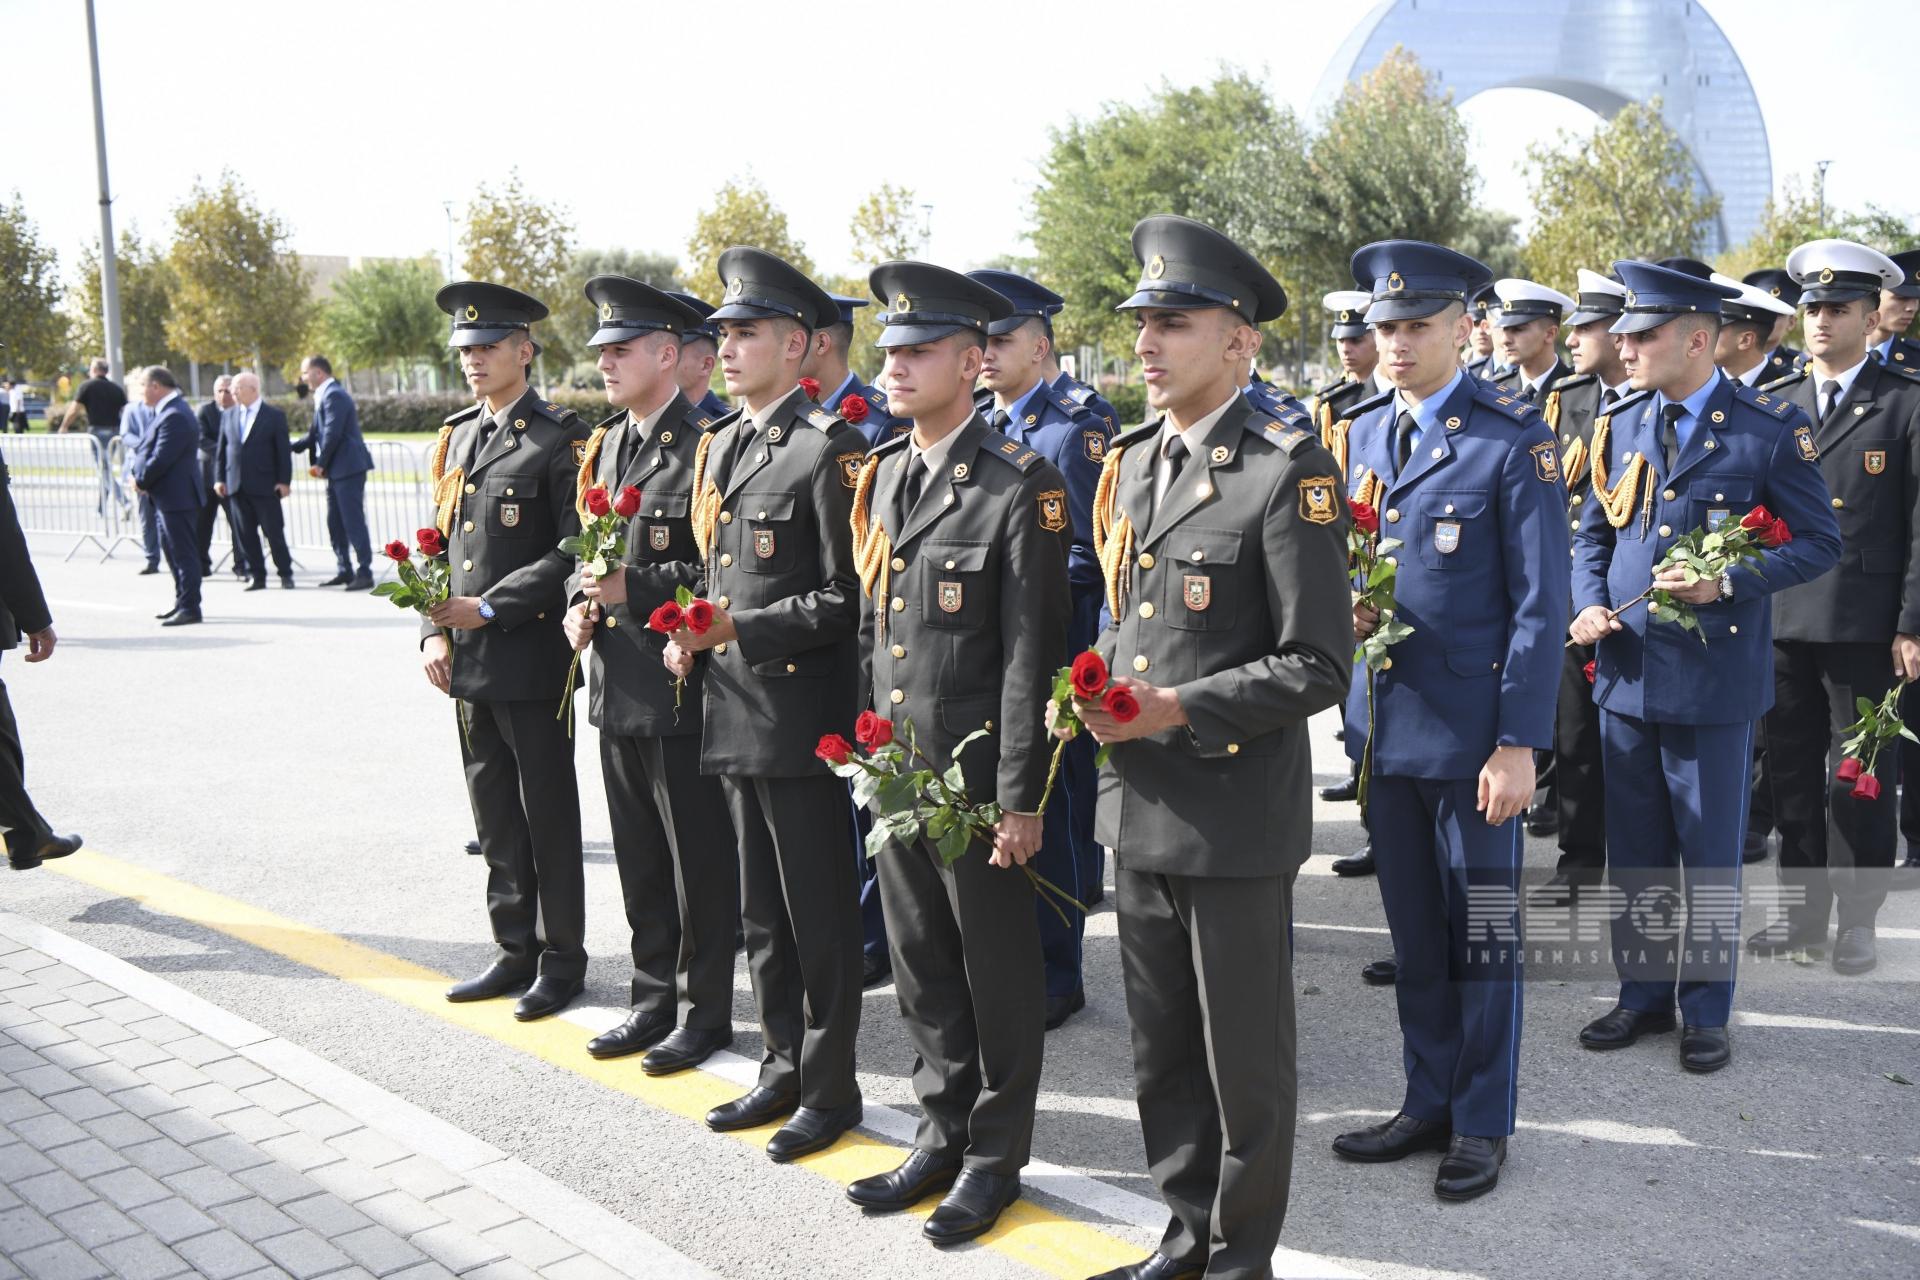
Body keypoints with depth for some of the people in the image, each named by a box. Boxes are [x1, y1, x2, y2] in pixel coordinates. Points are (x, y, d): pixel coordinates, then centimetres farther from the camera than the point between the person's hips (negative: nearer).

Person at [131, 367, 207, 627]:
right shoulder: (168, 411, 13)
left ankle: (190, 608, -1)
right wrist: (138, 474, 0)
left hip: (177, 497, -11)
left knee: (183, 554, -5)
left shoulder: (175, 416, -21)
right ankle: (182, 603, 27)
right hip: (168, 497, 11)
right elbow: (149, 450, 17)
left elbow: (161, 458, -23)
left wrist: (141, 481, -9)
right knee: (174, 553, 17)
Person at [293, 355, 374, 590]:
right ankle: (345, 571, 19)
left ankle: (365, 573, -5)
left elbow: (332, 433, -20)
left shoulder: (333, 395, -14)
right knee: (335, 523, 13)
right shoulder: (325, 395, 18)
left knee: (354, 521, -8)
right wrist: (291, 447, 16)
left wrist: (320, 464, -13)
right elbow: (318, 433, 22)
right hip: (337, 470, 10)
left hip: (348, 467, -10)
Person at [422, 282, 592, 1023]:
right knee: (495, 817, 14)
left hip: (532, 660, -7)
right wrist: (433, 633, 3)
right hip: (468, 664, 7)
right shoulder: (455, 440, 14)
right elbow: (438, 545, 16)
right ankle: (516, 952, 26)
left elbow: (573, 552, -14)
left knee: (547, 817, 3)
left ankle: (562, 959, 16)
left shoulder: (560, 440, -9)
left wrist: (489, 609, -16)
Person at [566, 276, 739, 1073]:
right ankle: (654, 999, 30)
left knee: (699, 862, 4)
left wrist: (635, 589, -20)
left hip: (681, 688, -8)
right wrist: (582, 608, 4)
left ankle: (705, 1012, 17)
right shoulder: (604, 445, 13)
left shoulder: (706, 447, -12)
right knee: (639, 858, 17)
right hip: (617, 686, 8)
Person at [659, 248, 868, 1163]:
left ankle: (830, 1088, 18)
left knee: (820, 916, 4)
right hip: (733, 715, 8)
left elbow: (847, 599, -15)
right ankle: (785, 1067, 31)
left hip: (802, 719, -8)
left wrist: (740, 629, -20)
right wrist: (688, 633, 4)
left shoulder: (829, 449, -12)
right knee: (761, 912, 17)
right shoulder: (719, 447, 14)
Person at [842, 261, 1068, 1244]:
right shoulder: (879, 478, 10)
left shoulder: (1019, 485, -13)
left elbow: (1031, 651, -15)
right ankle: (943, 1133, 32)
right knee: (921, 964, 16)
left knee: (997, 970, 8)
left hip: (977, 776, -7)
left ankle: (995, 1155, 24)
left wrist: (1021, 795, -15)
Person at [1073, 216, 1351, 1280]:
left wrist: (1182, 711, -20)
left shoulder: (1289, 472, -13)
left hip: (1238, 814, -7)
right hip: (1139, 805, 7)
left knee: (1244, 1055, 9)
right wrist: (1102, 692, 2)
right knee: (1162, 1050, 19)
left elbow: (1316, 666, -14)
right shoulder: (1130, 461, 10)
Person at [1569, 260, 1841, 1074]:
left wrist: (1729, 583, -19)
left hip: (1716, 678, -5)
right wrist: (1589, 603, -3)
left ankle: (1706, 1009, 21)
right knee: (1633, 848, 13)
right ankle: (1644, 995, 28)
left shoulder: (1772, 428, -7)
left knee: (1710, 851, 6)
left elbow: (1819, 543, -4)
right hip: (1627, 671, 5)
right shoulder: (1622, 426, 8)